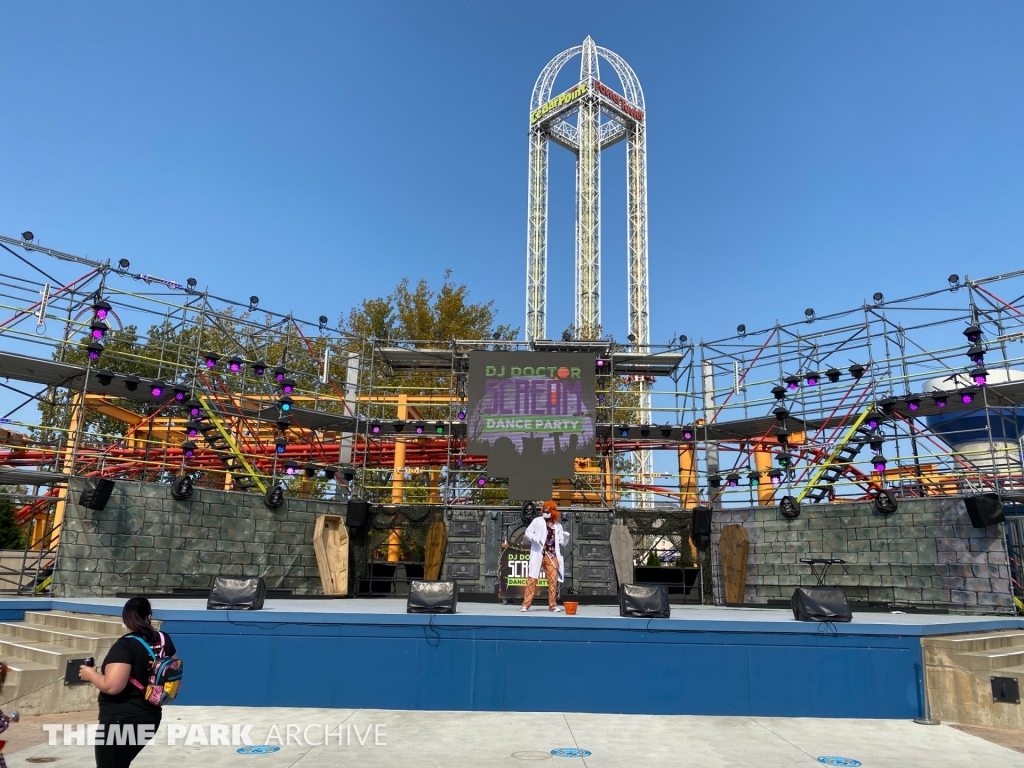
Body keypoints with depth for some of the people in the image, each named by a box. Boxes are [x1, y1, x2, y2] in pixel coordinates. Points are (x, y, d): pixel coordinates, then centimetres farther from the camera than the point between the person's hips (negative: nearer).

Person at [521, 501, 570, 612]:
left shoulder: (557, 526, 12)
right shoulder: (537, 521, 5)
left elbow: (562, 543, 13)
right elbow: (527, 532, 3)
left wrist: (565, 537, -9)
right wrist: (534, 538, -17)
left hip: (552, 556, 3)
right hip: (538, 555, -3)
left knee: (553, 580, 3)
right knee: (532, 579, -7)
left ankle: (553, 605, 15)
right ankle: (526, 604, -4)